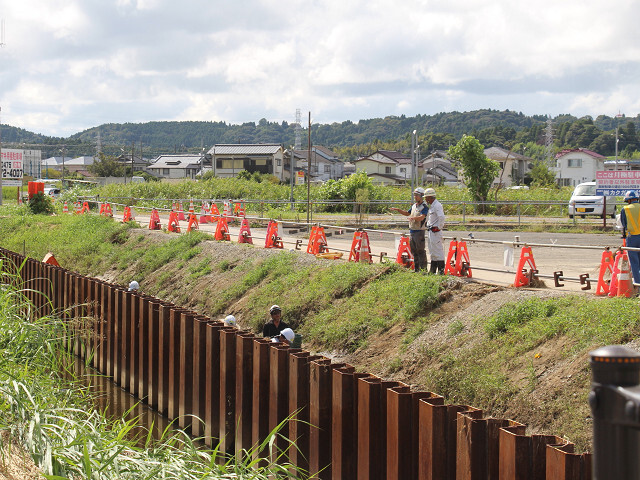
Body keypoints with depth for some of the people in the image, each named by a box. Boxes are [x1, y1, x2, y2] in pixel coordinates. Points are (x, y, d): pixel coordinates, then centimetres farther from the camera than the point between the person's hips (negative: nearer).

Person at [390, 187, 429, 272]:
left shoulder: (424, 207, -11)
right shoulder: (414, 206, 15)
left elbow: (422, 217, -25)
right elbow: (407, 213, 30)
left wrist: (414, 218, -43)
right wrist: (397, 210, 20)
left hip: (419, 231, -8)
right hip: (412, 230, 8)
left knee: (420, 251, -6)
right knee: (414, 251, 12)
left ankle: (423, 268, -1)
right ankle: (416, 268, 19)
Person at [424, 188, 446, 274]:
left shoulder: (437, 205, -15)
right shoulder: (431, 206, 17)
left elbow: (441, 217, -26)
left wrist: (439, 227, -18)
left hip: (436, 231, -10)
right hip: (430, 231, 10)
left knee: (438, 251, -8)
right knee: (432, 252, 14)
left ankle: (441, 270, -6)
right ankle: (432, 270, 20)